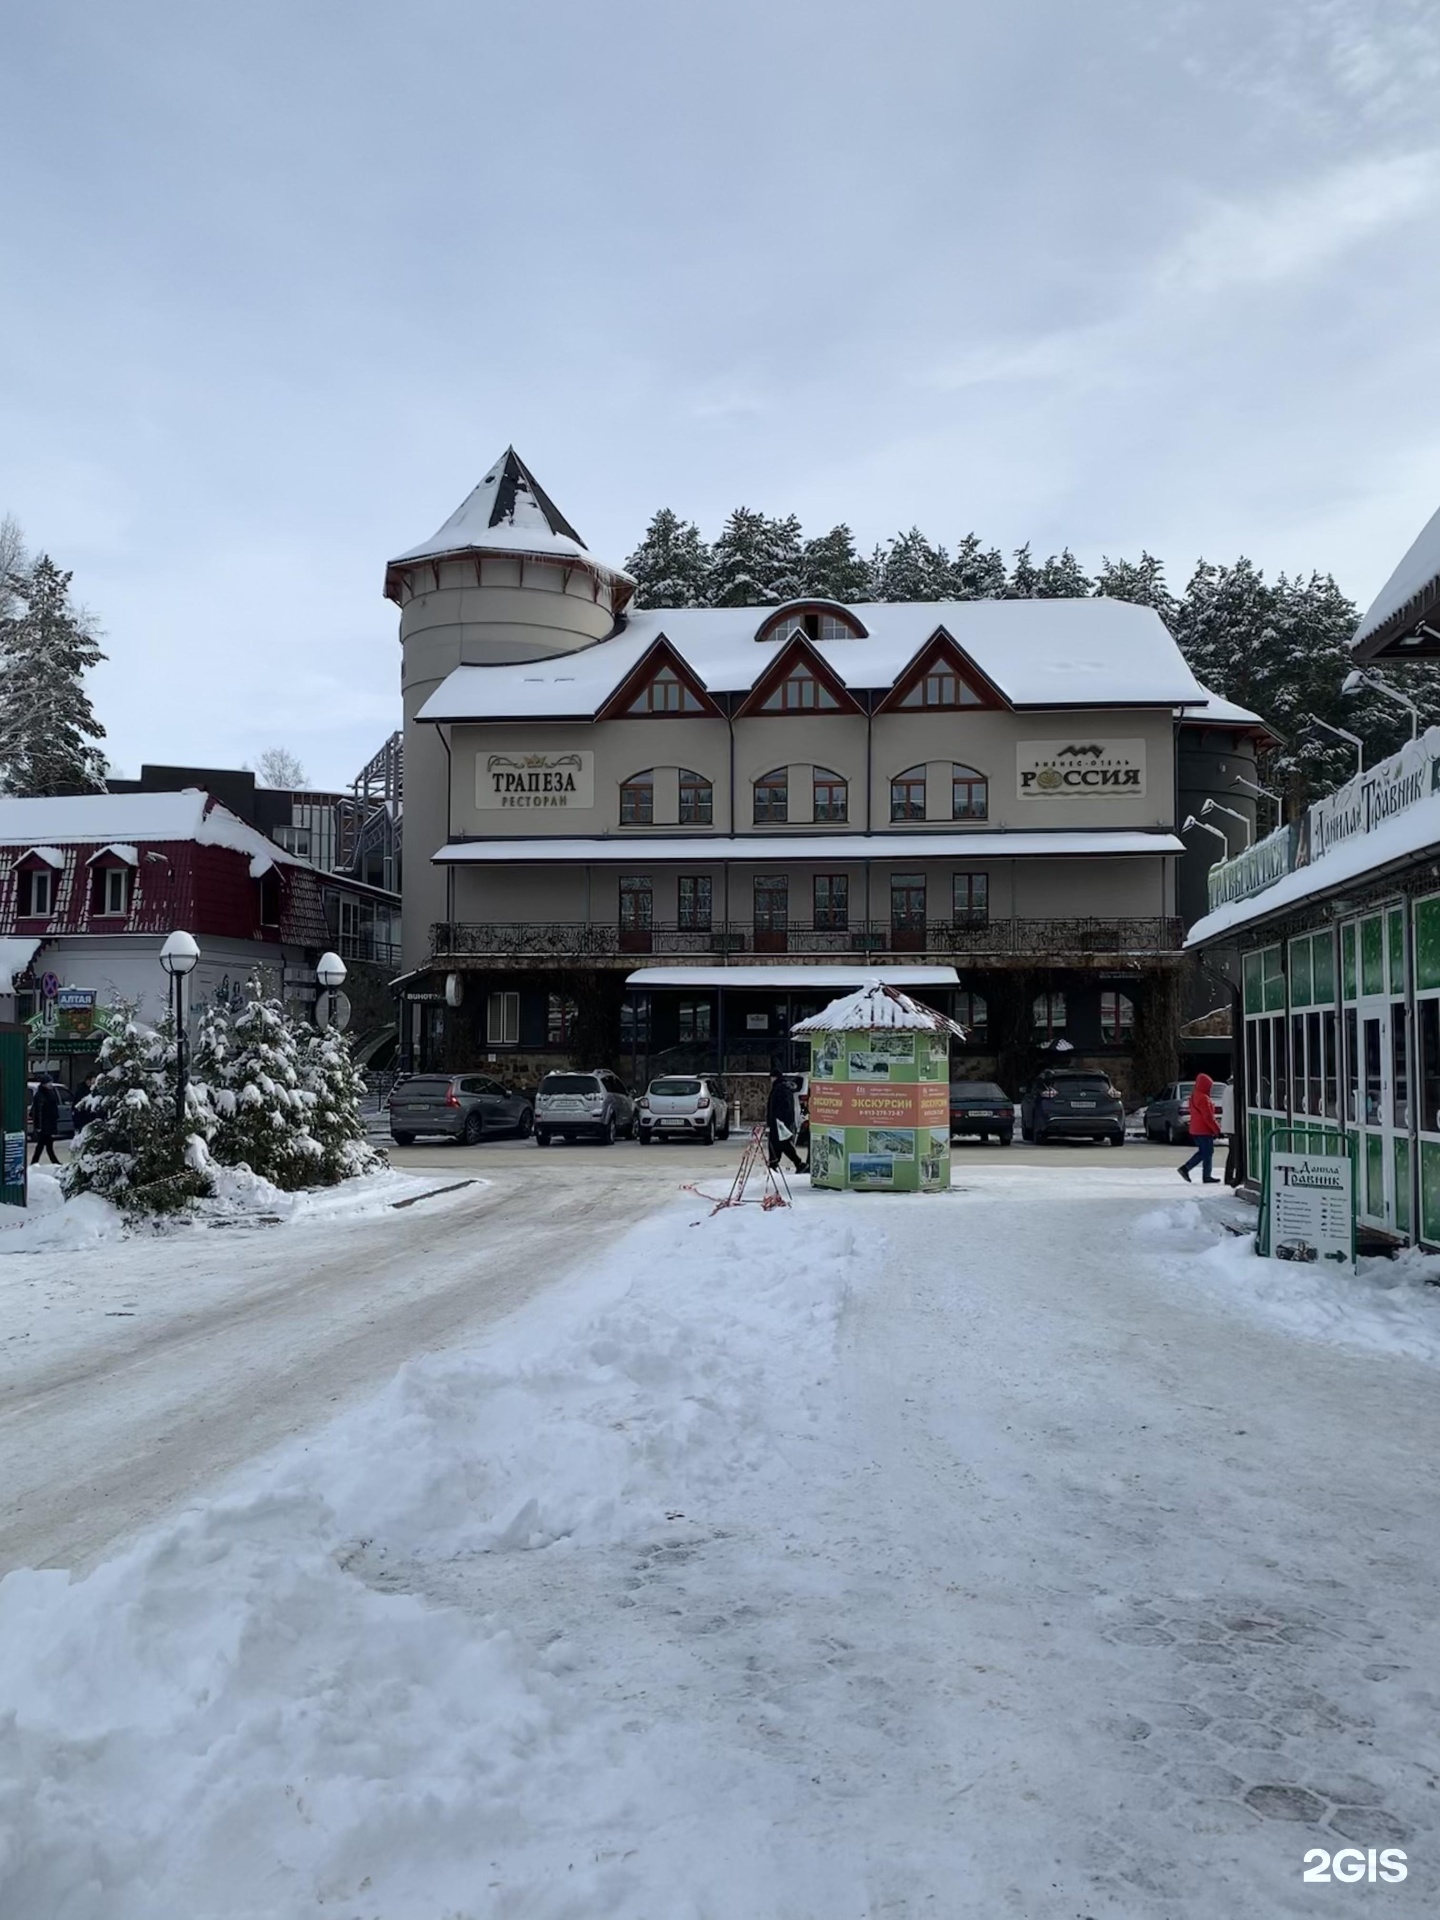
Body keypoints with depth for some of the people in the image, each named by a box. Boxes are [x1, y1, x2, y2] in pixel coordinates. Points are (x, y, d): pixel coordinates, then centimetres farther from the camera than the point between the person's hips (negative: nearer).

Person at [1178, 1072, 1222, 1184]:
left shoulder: (1194, 1096, 13)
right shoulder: (1203, 1098, -18)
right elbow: (1208, 1116, -21)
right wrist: (1216, 1128, -13)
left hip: (1195, 1129, 10)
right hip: (1204, 1130, -10)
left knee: (1202, 1152, 17)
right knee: (1208, 1153, 0)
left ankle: (1185, 1168, 10)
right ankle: (1207, 1177, 4)